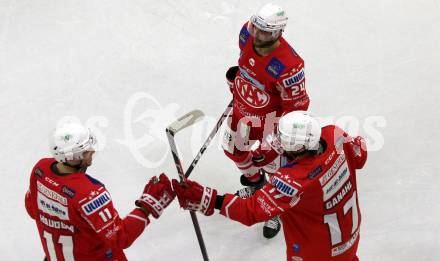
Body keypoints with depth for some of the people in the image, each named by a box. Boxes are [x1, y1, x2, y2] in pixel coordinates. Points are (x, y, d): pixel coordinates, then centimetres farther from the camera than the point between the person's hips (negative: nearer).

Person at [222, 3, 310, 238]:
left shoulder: (288, 65, -40)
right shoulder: (248, 32, -22)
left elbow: (296, 105, -26)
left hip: (270, 117, -7)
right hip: (242, 106, 7)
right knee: (233, 149, 24)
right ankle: (254, 181, 56)